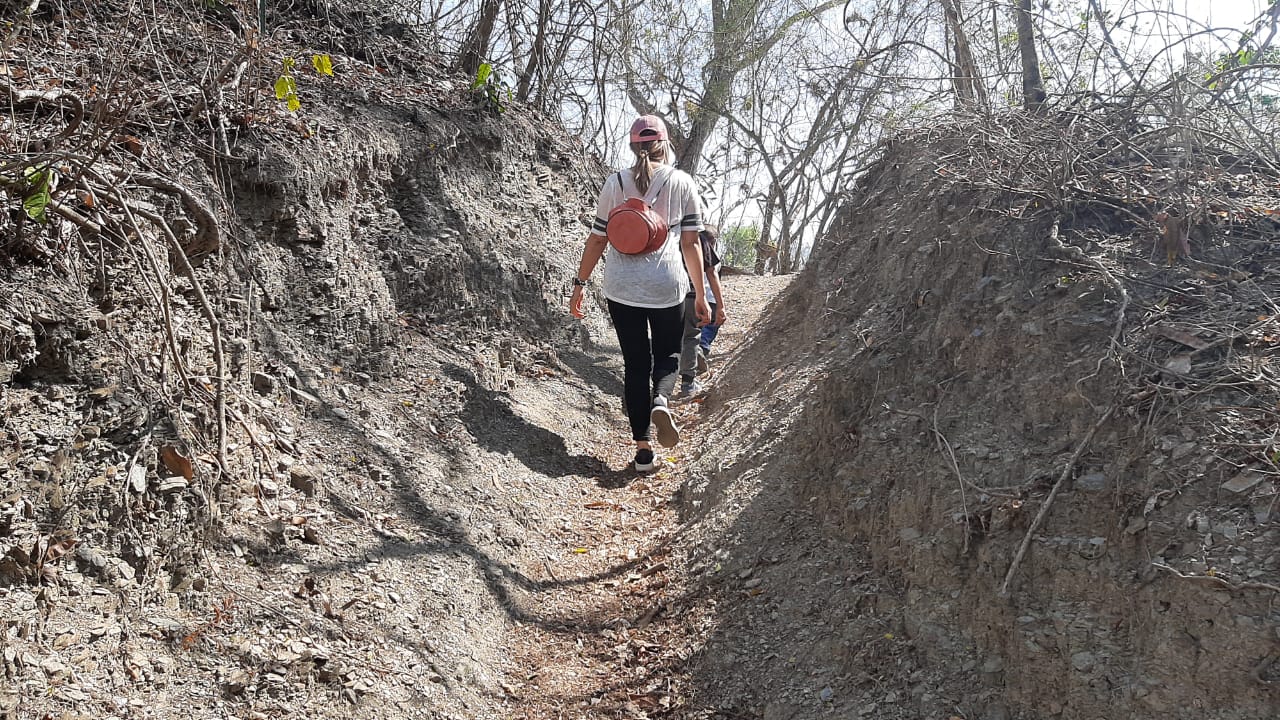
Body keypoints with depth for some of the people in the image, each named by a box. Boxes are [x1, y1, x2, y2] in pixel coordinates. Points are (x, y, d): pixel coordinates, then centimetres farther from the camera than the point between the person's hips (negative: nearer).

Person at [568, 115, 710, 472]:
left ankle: (643, 449, 7)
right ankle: (661, 399, -14)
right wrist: (701, 294, 6)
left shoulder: (615, 183, 3)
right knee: (668, 353, 20)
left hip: (621, 288, 1)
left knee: (635, 362, 10)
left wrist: (580, 284, 13)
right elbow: (691, 243, 1)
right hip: (667, 287, -1)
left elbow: (597, 239, 4)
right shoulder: (682, 183, 1)